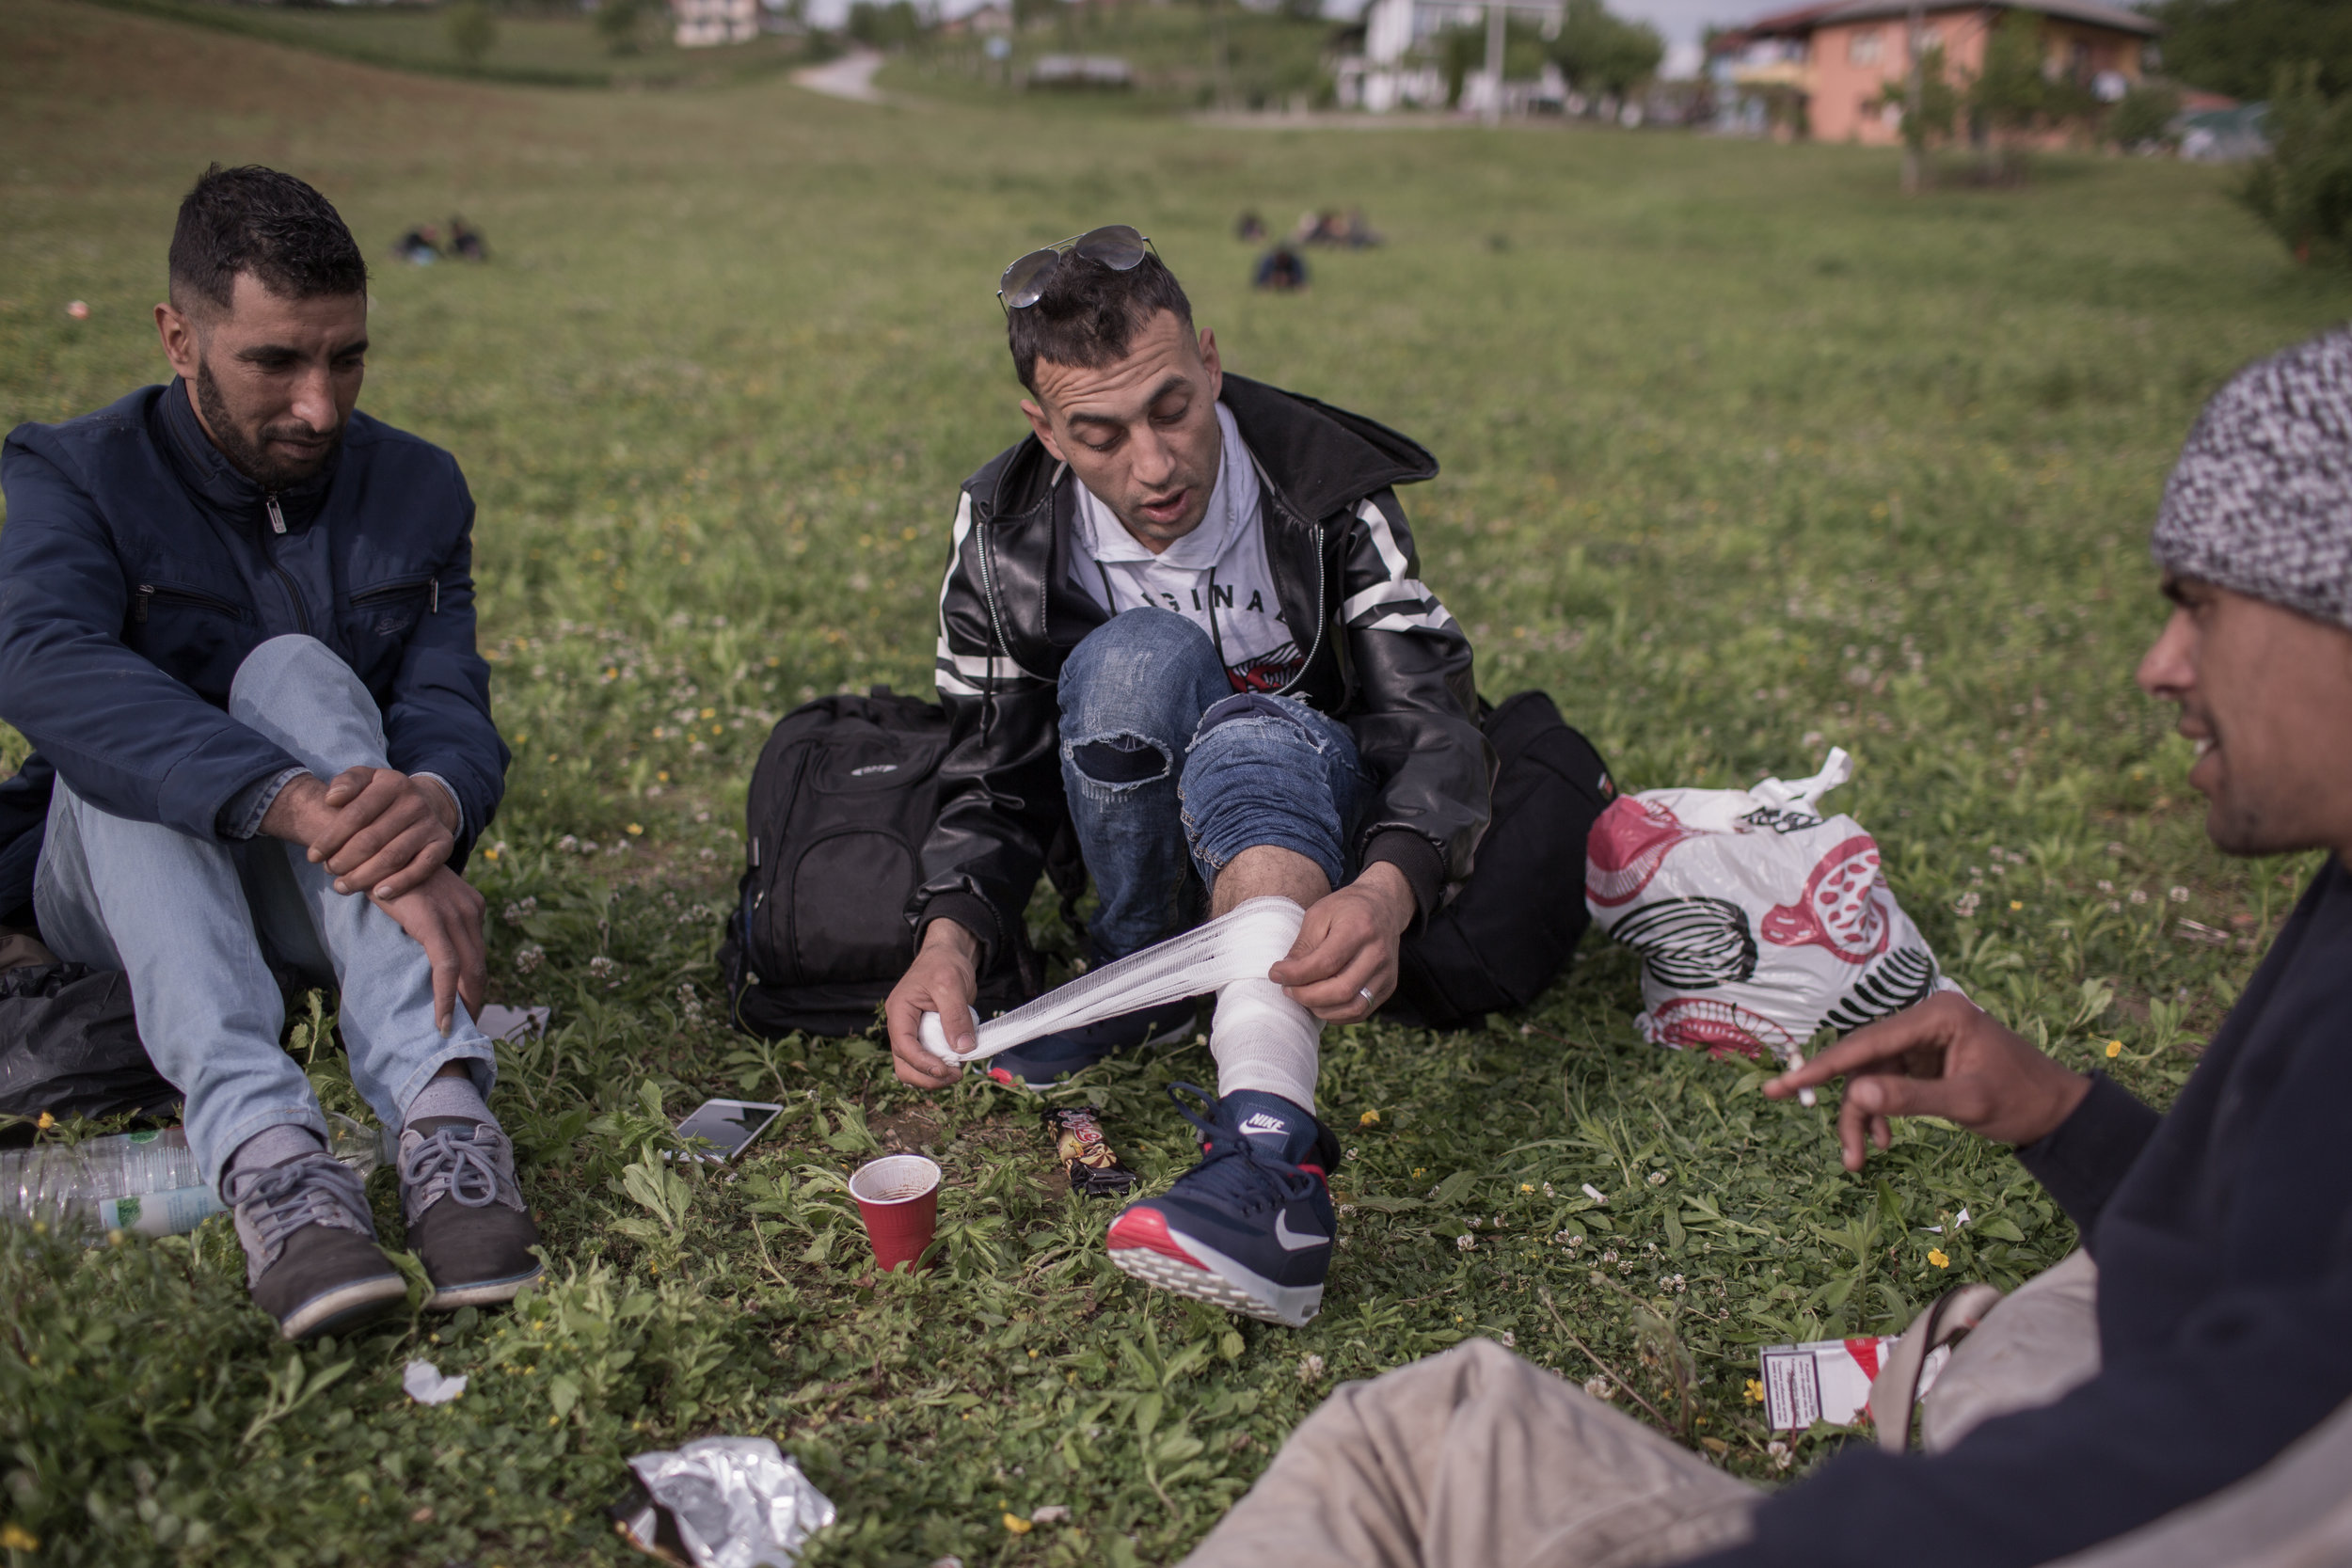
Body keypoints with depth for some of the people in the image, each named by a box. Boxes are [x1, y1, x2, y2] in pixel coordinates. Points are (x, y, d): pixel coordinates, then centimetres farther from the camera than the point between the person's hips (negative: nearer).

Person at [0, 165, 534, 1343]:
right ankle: (261, 1147, -53)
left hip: (323, 901, 1)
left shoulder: (418, 490, 2)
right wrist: (300, 806, -47)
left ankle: (440, 1111, -47)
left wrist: (435, 800, -40)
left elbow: (449, 702, -12)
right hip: (126, 892, 0)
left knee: (297, 671, -28)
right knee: (117, 741, -31)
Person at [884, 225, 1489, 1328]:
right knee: (1136, 658, -30)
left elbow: (1436, 725, -25)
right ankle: (1146, 984, -15)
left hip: (1319, 832, -1)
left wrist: (1386, 892, -48)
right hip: (1147, 850, 2)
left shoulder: (1327, 490, -19)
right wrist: (950, 939, -31)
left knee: (1250, 738, -38)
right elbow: (993, 781, -9)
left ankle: (1266, 1162, -58)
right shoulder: (1007, 535, -13)